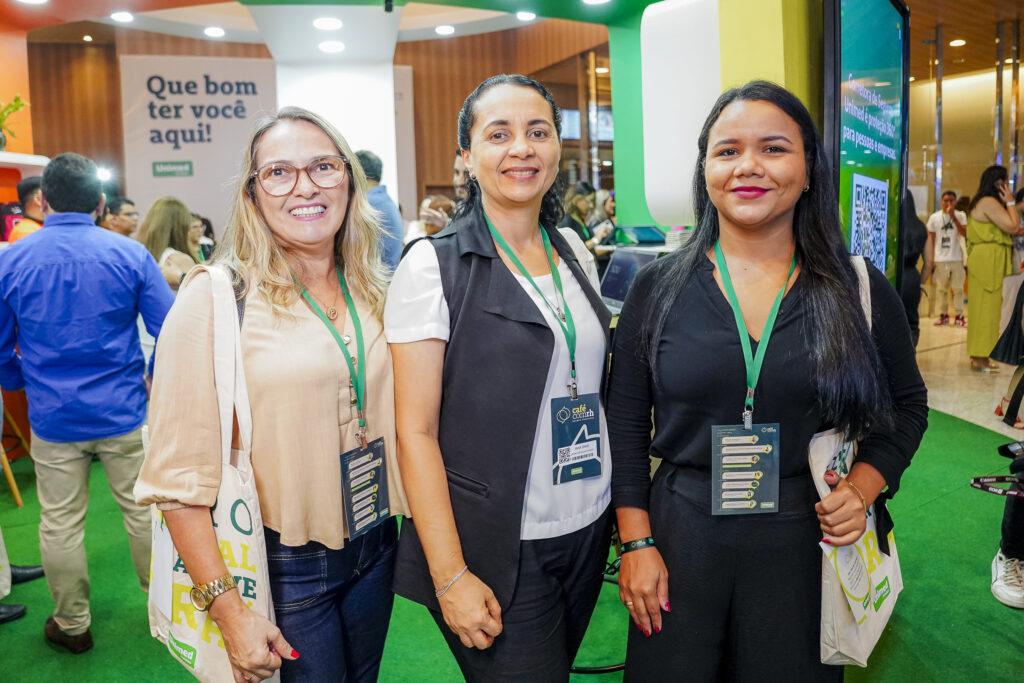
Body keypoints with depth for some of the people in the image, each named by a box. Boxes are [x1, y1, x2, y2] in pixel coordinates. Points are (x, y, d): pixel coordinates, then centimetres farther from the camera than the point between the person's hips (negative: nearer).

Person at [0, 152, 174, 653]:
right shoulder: (130, 254, -7)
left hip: (53, 419, 1)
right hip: (124, 413, 0)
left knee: (60, 524, 13)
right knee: (143, 510, 14)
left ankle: (72, 625, 29)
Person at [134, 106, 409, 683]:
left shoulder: (372, 290, 2)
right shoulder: (215, 298, -15)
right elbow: (179, 477, -16)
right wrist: (230, 613, -16)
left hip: (375, 549, 5)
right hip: (282, 566, -5)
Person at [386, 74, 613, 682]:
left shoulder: (574, 249, 6)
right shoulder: (434, 264, -11)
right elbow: (416, 431, -13)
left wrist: (621, 506, 11)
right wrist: (450, 576, -15)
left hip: (588, 531, 6)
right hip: (495, 551, -5)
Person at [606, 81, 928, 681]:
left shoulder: (860, 291, -3)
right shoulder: (658, 287, -4)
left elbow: (907, 403, 10)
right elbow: (625, 424, 0)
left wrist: (862, 487, -6)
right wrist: (636, 543, -3)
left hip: (808, 544, 1)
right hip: (681, 539, 0)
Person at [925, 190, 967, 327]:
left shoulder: (961, 216, 4)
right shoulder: (934, 217, 5)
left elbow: (965, 234, -11)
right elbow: (930, 239, 9)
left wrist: (953, 217, -17)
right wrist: (931, 259, 3)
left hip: (956, 259, 0)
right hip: (940, 259, 0)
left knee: (958, 288, 0)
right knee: (941, 288, 3)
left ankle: (958, 315, 6)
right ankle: (943, 315, 11)